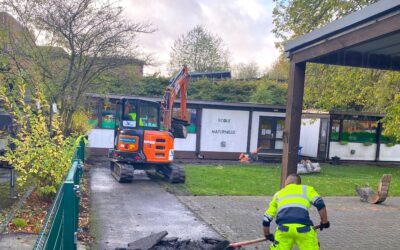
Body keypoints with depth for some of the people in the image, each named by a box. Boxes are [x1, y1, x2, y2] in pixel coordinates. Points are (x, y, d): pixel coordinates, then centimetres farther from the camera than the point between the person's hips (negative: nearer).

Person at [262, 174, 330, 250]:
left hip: (284, 227, 1)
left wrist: (267, 235, 42)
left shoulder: (278, 194, 29)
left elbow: (266, 219, 28)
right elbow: (320, 204, 6)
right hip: (303, 227, -1)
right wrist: (324, 222, 19)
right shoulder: (306, 189, 24)